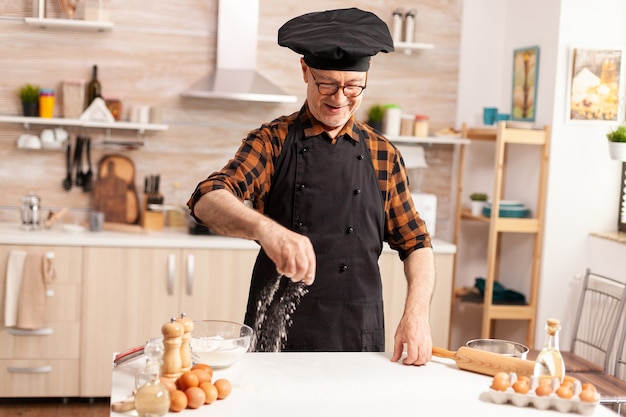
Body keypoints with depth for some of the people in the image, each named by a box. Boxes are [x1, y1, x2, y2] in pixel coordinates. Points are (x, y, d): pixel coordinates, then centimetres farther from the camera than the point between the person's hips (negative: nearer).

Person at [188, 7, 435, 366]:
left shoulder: (383, 156, 6)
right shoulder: (273, 141, -2)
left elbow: (416, 243, 8)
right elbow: (208, 202, -17)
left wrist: (417, 313, -10)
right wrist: (266, 229, -37)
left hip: (358, 338, 2)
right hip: (276, 333, -1)